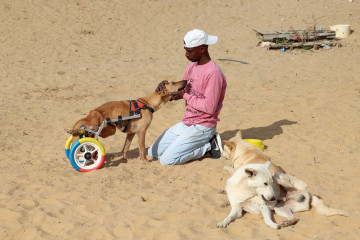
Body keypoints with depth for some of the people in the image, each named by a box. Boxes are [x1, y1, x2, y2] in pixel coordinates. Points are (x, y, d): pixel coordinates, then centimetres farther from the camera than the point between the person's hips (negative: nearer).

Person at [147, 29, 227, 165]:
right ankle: (202, 143, 10)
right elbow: (182, 90, 18)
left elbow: (209, 108, -23)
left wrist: (185, 96, -16)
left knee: (167, 160, -19)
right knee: (153, 153, 7)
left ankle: (208, 146, -2)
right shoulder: (192, 67, 8)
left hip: (202, 127, -9)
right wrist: (165, 85, -3)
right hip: (186, 123, 9)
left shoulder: (213, 73, -20)